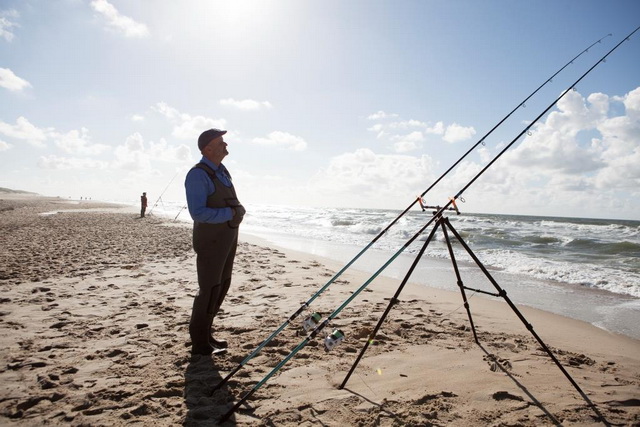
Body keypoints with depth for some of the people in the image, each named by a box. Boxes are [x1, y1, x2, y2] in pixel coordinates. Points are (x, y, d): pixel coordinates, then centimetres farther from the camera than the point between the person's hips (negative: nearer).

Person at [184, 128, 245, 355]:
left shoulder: (221, 171, 11)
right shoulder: (198, 175, -18)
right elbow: (198, 212, -25)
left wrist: (239, 210, 2)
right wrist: (230, 213, -21)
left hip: (227, 237, 9)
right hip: (211, 240, -9)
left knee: (222, 285, 15)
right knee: (209, 289, -2)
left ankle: (205, 334, 29)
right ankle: (199, 343, 13)